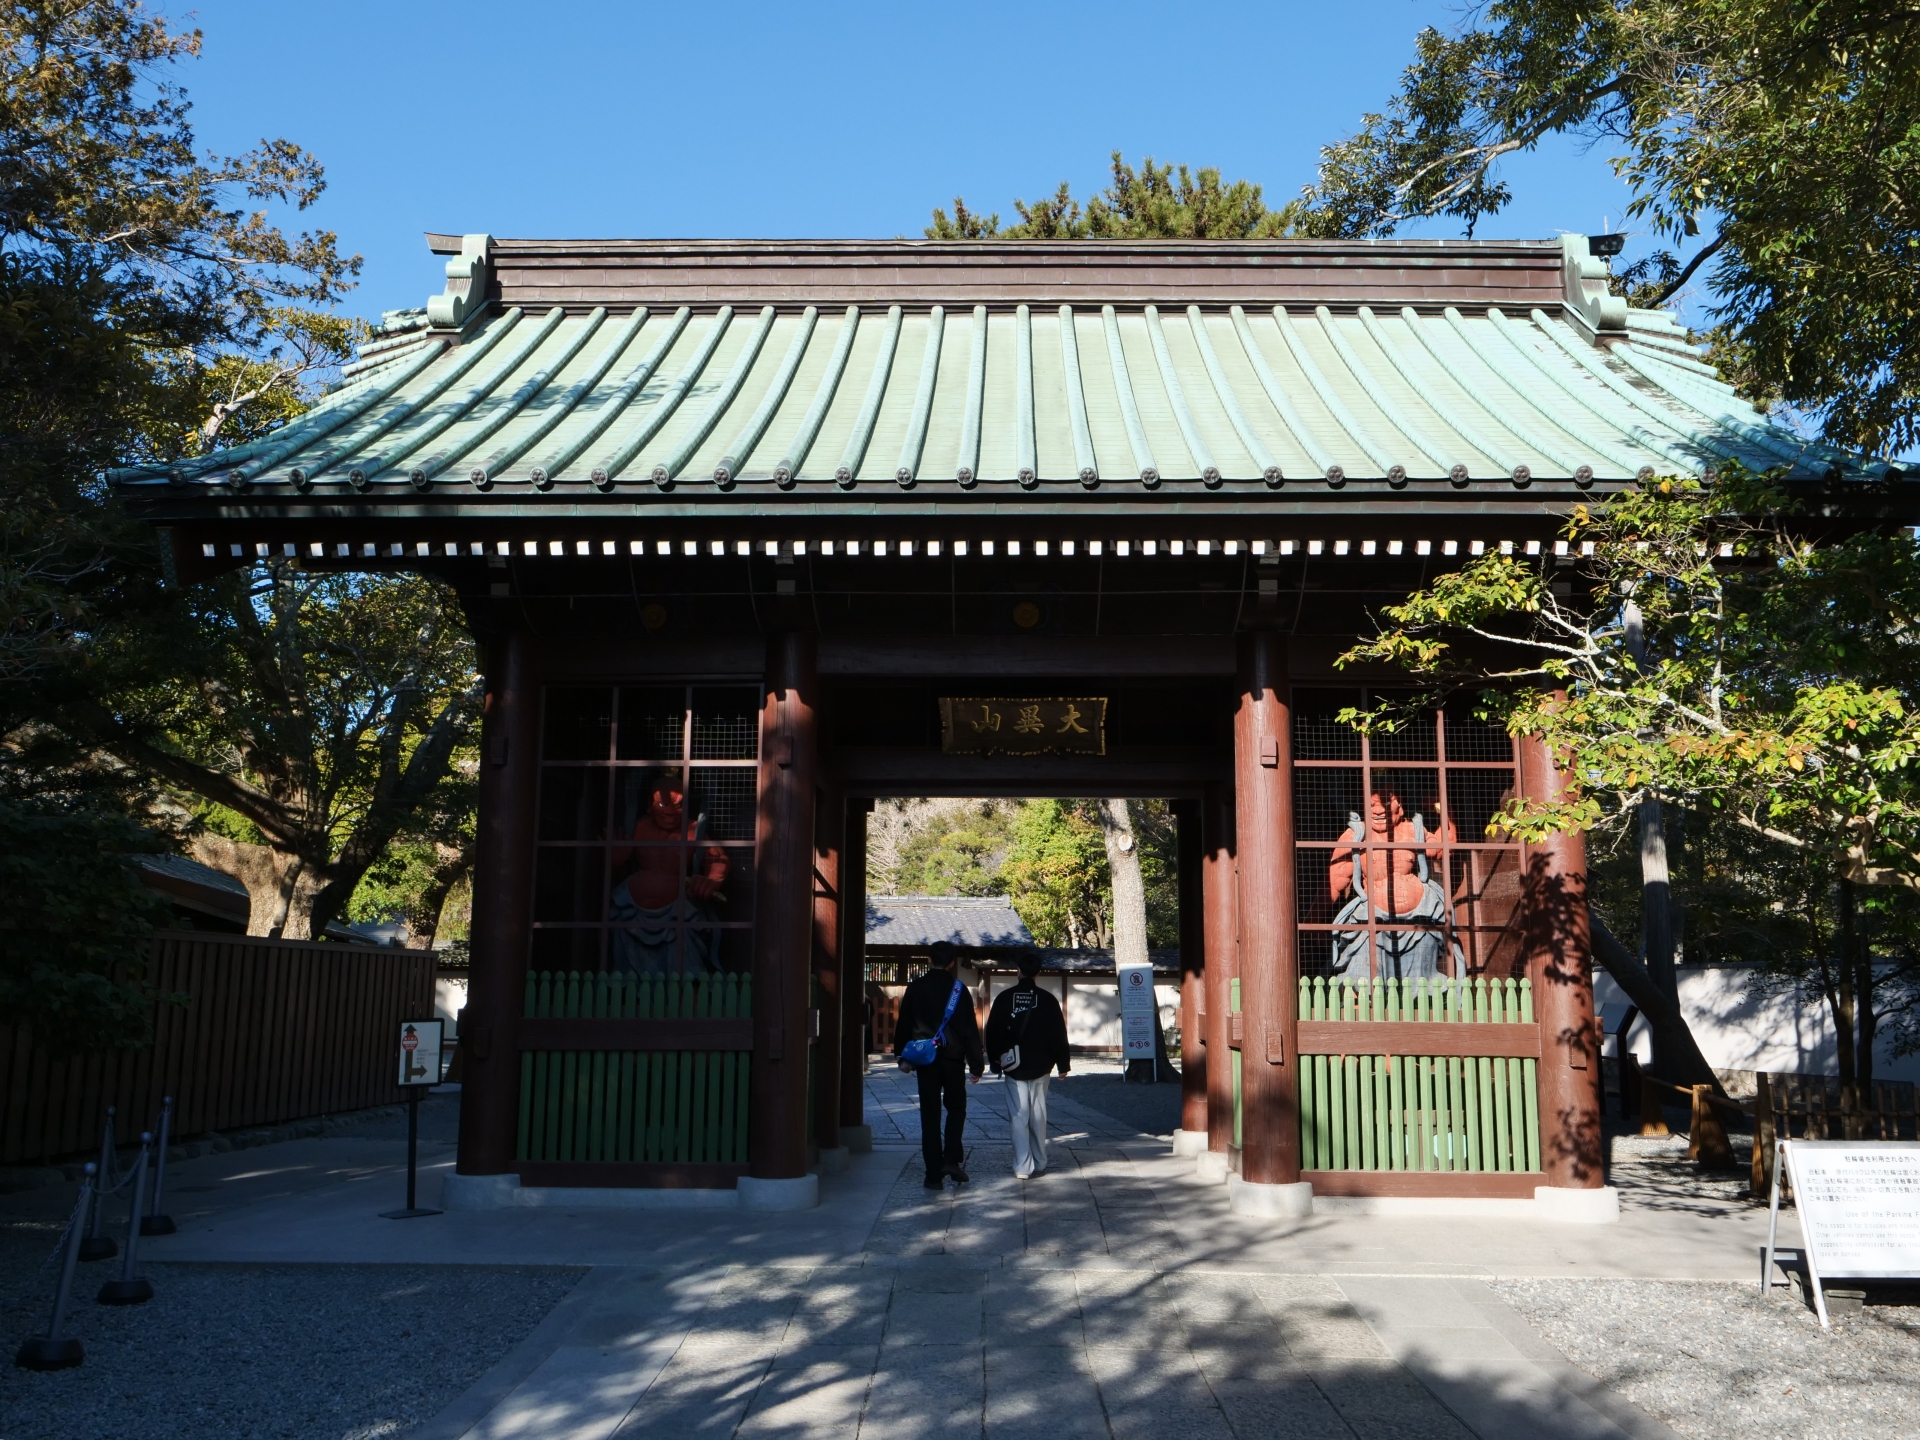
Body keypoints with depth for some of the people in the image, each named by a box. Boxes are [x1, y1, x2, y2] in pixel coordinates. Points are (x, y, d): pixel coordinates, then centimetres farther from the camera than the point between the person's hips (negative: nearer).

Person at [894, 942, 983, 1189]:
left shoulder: (915, 988, 3)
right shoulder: (957, 989, -5)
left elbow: (904, 1025, 8)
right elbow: (969, 1029, -6)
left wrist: (903, 1057, 18)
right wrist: (976, 1064, -1)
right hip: (953, 1059, -2)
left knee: (930, 1115, 5)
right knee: (956, 1108, 15)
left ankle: (934, 1174, 4)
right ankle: (952, 1159, -1)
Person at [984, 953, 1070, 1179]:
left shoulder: (1004, 998, -3)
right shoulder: (1047, 999, -3)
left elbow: (992, 1033, 2)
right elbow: (1059, 1034, 0)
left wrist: (995, 1061, 13)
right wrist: (1063, 1064, 9)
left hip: (1014, 1067, -1)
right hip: (1040, 1067, 1)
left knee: (1019, 1117, 1)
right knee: (1038, 1116, 10)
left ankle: (1022, 1167, -3)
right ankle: (1039, 1164, 15)